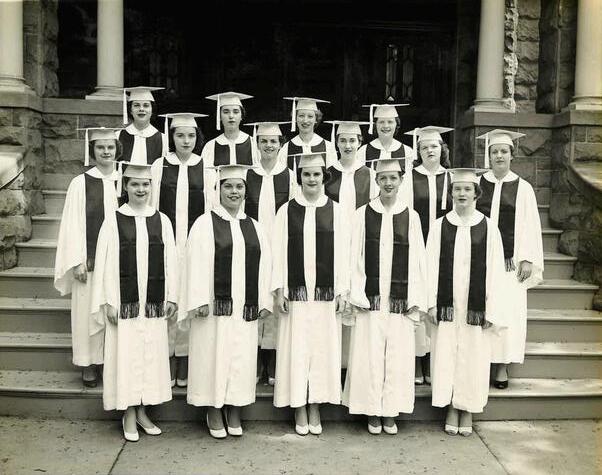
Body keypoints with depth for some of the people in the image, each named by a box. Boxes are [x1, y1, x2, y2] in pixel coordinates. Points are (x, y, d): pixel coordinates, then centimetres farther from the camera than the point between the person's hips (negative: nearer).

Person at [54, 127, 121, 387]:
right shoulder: (80, 183, -1)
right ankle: (89, 363, 17)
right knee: (88, 311, 4)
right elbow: (73, 225, -3)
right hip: (89, 261, -2)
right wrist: (78, 262, -9)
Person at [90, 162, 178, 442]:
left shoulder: (162, 221, 5)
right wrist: (108, 301, -7)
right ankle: (128, 414, 19)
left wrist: (171, 297, 3)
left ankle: (142, 411, 24)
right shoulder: (113, 221, -2)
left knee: (152, 354, 8)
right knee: (126, 355, 4)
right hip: (124, 302, -2)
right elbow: (105, 263, -3)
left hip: (154, 302, 3)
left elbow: (170, 261, 6)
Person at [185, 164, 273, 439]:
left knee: (242, 358, 8)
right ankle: (214, 412, 19)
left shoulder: (254, 227, 12)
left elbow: (264, 266, 10)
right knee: (214, 356, 4)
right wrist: (200, 301, -15)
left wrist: (265, 302, 4)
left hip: (245, 308, 4)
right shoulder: (205, 223, -1)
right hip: (215, 306, -4)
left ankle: (234, 411, 22)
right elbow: (197, 264, -8)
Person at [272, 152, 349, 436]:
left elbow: (341, 252, 4)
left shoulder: (335, 210, 5)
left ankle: (315, 409, 19)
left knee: (322, 348, 6)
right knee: (296, 349, 3)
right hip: (296, 293, -1)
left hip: (326, 294, 1)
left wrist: (342, 291, -1)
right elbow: (279, 252, 2)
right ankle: (299, 412, 16)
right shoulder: (286, 210, 3)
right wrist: (279, 290, -4)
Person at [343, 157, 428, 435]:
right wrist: (356, 297, -5)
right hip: (371, 298, -1)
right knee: (369, 355, 2)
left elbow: (417, 260, 5)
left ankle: (391, 412, 19)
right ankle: (372, 413, 16)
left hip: (400, 299, 1)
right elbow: (355, 258, 1)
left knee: (398, 355, 5)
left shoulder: (410, 216, 5)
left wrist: (416, 301, 0)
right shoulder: (363, 214, 2)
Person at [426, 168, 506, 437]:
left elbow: (494, 271, 0)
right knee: (446, 356, 4)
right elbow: (432, 267, 1)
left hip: (475, 306, 0)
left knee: (473, 357, 5)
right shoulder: (439, 226, 2)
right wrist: (432, 303, -5)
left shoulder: (488, 228, 1)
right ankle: (451, 409, 19)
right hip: (446, 305, 1)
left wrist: (491, 310, -4)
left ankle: (468, 411, 21)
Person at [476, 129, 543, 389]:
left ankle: (502, 366, 13)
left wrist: (527, 260, -5)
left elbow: (530, 226, 2)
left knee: (508, 312, 1)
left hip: (509, 263, 0)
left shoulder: (523, 188, 3)